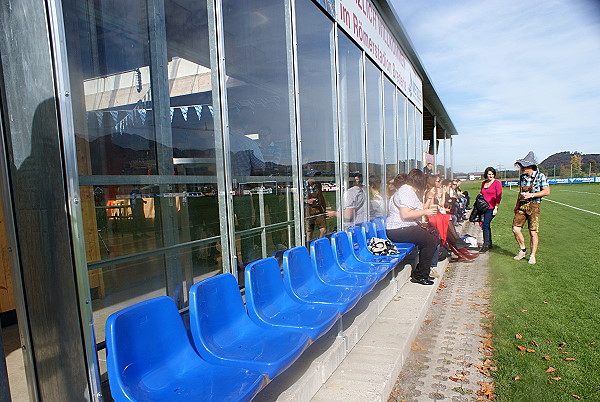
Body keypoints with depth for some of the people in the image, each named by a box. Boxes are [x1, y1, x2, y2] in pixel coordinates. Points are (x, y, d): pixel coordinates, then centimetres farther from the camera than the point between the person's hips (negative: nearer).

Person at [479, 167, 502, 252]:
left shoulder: (497, 183, -4)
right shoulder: (484, 183, 14)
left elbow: (499, 196, -8)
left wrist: (496, 208, -13)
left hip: (491, 208, -6)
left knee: (485, 225, -12)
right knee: (487, 225, 12)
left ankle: (485, 245, -7)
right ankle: (489, 243, 24)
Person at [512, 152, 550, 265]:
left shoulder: (540, 176, -5)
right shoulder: (522, 176, 12)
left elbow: (547, 191, -8)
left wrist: (532, 195, -17)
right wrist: (517, 205, 19)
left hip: (533, 205, -5)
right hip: (522, 205, 5)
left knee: (533, 232, -3)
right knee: (515, 229, -2)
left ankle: (532, 256, 8)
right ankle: (523, 251, 17)